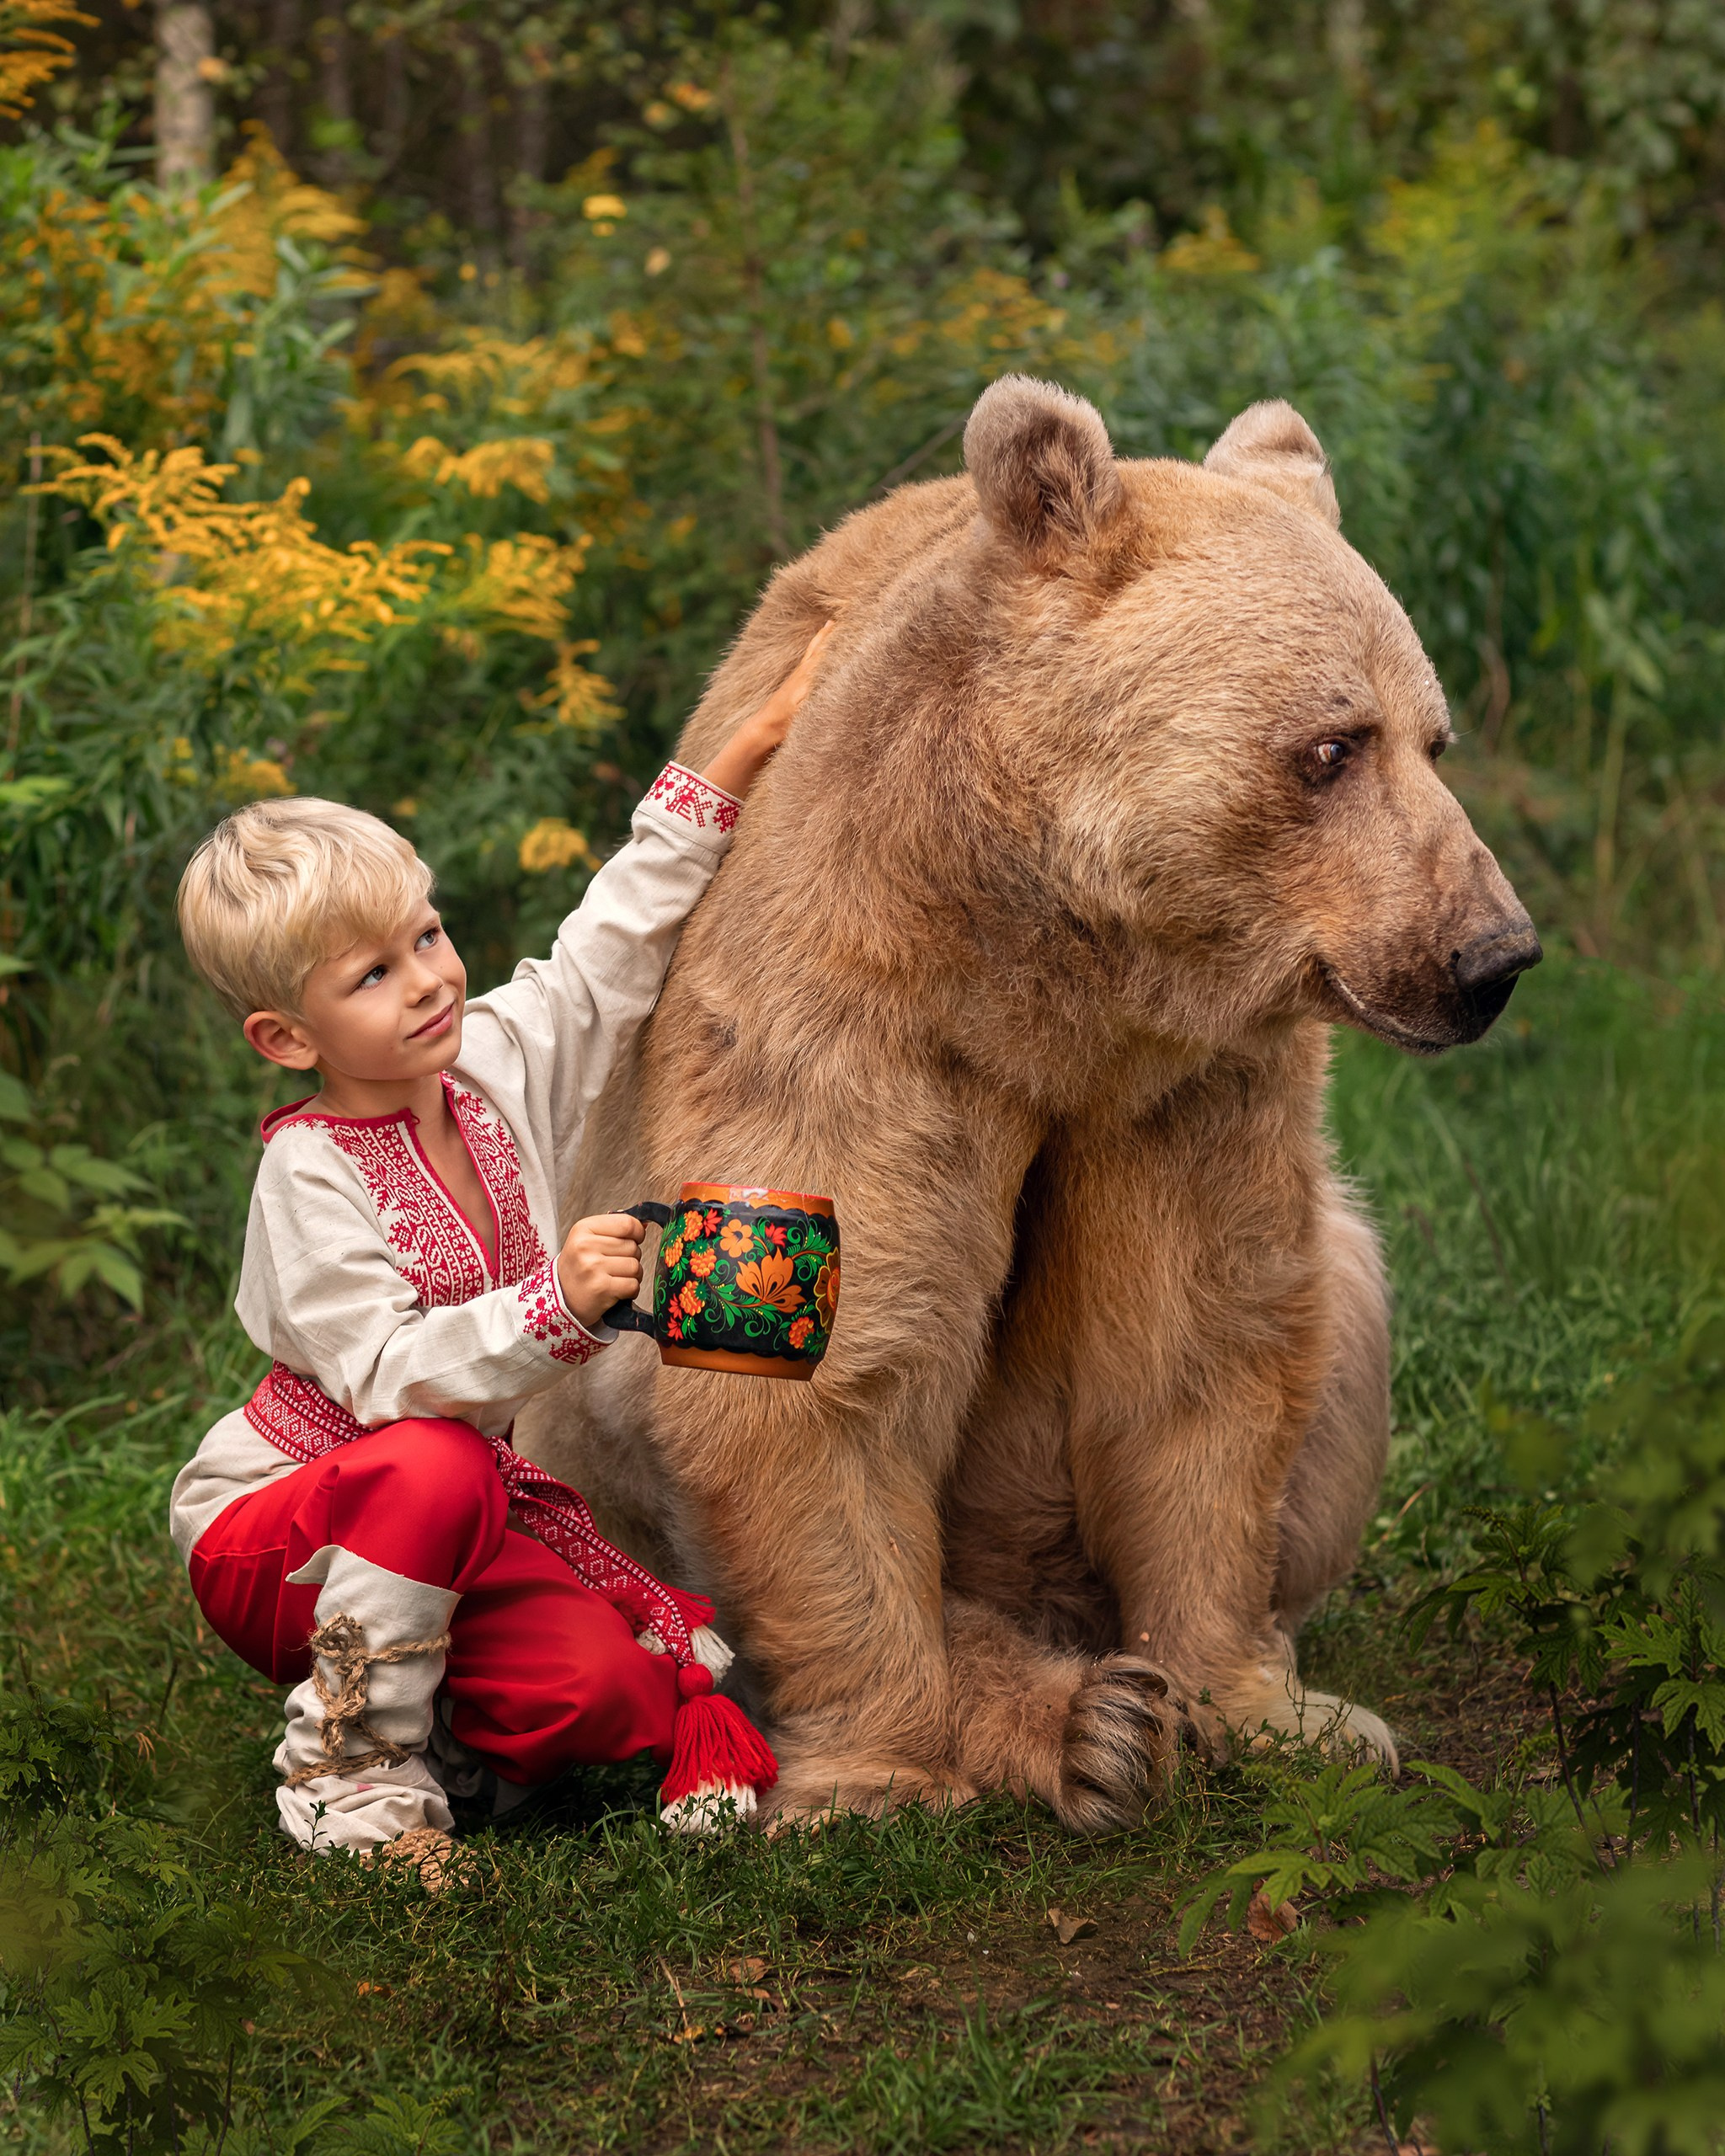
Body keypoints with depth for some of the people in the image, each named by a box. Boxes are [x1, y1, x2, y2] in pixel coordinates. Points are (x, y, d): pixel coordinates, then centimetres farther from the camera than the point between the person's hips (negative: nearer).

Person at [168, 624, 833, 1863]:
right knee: (433, 1468, -39)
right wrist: (555, 1307, -43)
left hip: (466, 1505, 6)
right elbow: (387, 1374, -32)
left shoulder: (499, 1056, -5)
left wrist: (759, 740, 1)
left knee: (598, 1691, -20)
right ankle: (349, 1764, -21)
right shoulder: (309, 1174, -23)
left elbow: (621, 933, 3)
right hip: (274, 1523, -5)